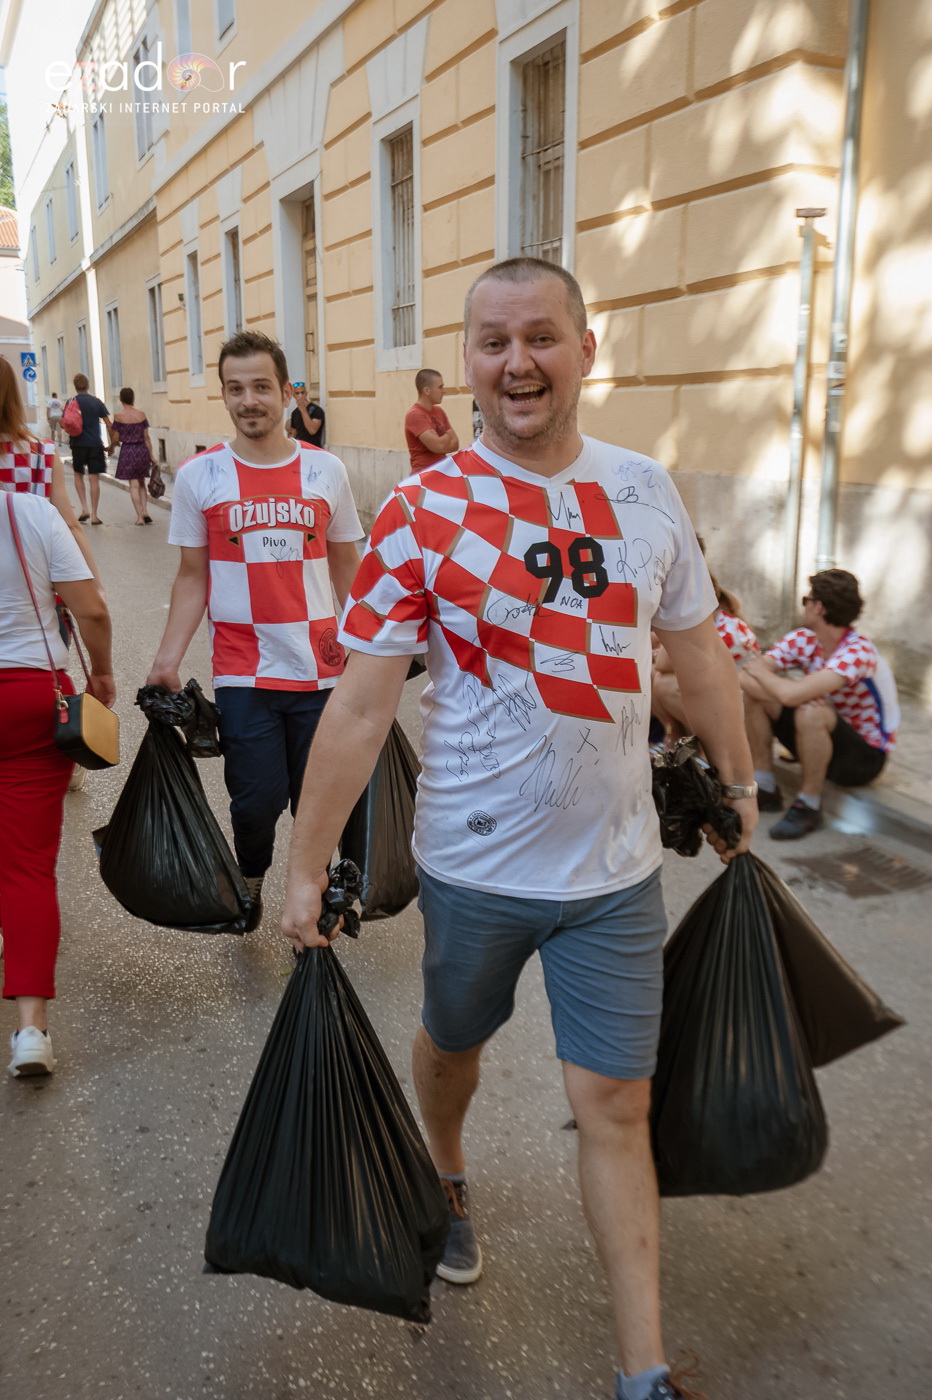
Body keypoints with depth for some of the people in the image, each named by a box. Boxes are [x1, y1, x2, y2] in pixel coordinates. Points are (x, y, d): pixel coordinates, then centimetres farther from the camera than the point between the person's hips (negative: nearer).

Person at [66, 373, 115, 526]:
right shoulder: (96, 401, 1)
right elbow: (108, 424, 0)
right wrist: (112, 444, 9)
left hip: (78, 444, 0)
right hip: (95, 444, 0)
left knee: (78, 475, 19)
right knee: (94, 479, 1)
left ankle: (84, 508, 6)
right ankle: (94, 515, 0)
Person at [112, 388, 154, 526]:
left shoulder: (118, 416, -7)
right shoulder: (141, 414, 0)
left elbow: (116, 438, -4)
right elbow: (146, 437, 2)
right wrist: (151, 456, 8)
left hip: (127, 451, -2)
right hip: (142, 450, 3)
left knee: (134, 485, 2)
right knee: (141, 483, 17)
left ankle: (140, 517, 0)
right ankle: (145, 511, 3)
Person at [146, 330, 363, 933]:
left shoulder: (326, 470, 2)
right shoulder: (199, 475, 0)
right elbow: (193, 577, 5)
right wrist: (168, 659, -5)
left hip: (323, 667, 1)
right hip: (244, 673, -1)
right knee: (258, 800, -1)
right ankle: (250, 879, 33)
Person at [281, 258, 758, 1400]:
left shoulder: (646, 490, -2)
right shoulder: (423, 513, -12)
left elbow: (697, 649, 10)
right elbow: (360, 706, -12)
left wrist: (736, 781, 16)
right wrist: (307, 868, -11)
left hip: (615, 867, 2)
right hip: (473, 865, -1)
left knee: (617, 1103, 6)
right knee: (451, 1041, 24)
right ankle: (444, 1179, 57)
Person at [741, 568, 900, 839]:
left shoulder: (858, 652, -28)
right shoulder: (804, 640, -7)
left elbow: (791, 694, -40)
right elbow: (745, 676, -12)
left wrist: (760, 673, -21)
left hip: (865, 756, -7)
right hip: (820, 738, 7)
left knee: (810, 712, -36)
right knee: (753, 692, -7)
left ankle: (808, 806, -16)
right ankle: (765, 789, 1)